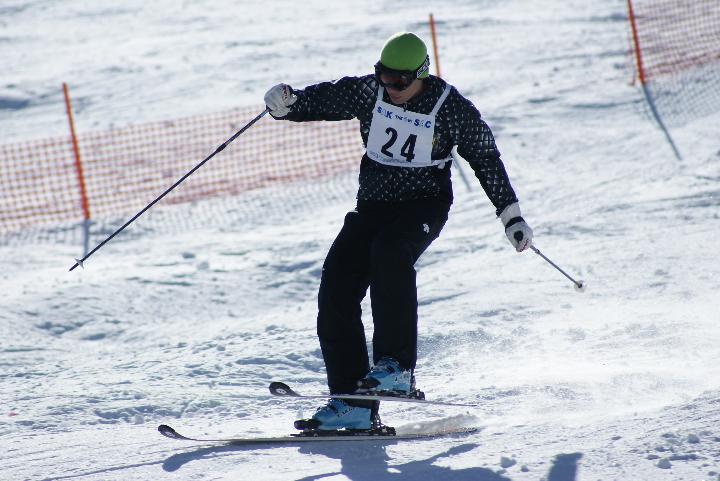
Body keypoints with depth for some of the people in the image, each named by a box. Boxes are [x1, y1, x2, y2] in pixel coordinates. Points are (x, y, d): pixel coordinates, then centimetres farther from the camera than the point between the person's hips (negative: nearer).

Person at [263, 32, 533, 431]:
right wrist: (287, 102, -21)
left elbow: (486, 159, 1)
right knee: (336, 283, -12)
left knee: (389, 251, -36)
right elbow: (323, 99, 2)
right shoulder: (369, 91, -2)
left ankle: (397, 368, -33)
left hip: (424, 205, -5)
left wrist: (511, 215, 4)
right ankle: (353, 403, -11)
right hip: (373, 204, 5)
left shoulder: (451, 109, -10)